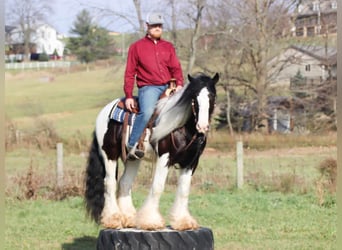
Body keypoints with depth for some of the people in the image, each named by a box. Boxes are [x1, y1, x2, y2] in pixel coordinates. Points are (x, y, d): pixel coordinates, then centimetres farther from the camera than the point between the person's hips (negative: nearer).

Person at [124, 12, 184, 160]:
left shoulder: (168, 47, 18)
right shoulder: (137, 47, 7)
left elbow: (175, 67, 11)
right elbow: (130, 73, 5)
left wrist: (179, 84, -10)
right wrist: (128, 96, -3)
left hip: (168, 87, 5)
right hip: (148, 87, -5)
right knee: (147, 112, -33)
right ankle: (131, 146, -31)